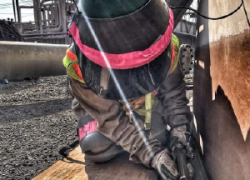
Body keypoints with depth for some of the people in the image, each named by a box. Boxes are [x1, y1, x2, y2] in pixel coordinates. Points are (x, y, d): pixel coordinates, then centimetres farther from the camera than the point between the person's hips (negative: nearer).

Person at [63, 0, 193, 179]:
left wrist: (179, 129, -24)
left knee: (157, 142, -15)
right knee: (98, 148, -24)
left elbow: (173, 93, -12)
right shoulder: (79, 62, -37)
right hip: (102, 111, -1)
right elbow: (110, 118, -30)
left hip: (148, 106, 2)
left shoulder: (166, 45, -31)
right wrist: (150, 153, -35)